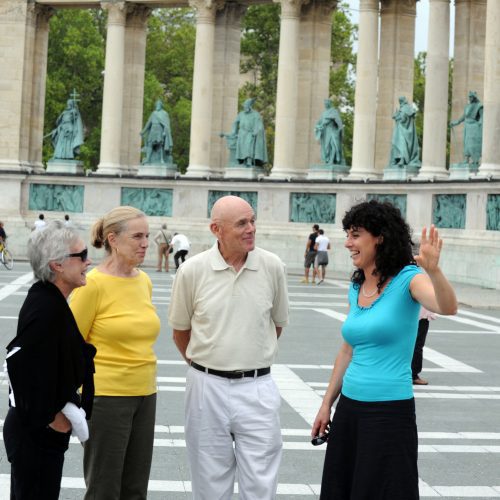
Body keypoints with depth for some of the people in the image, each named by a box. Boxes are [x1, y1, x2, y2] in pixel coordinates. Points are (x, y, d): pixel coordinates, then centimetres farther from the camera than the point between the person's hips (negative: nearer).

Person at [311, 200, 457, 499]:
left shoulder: (408, 279, -10)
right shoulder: (356, 289, 9)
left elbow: (448, 307, -30)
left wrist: (433, 270, -48)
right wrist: (327, 404, 17)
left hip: (389, 410, -7)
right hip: (349, 408, 7)